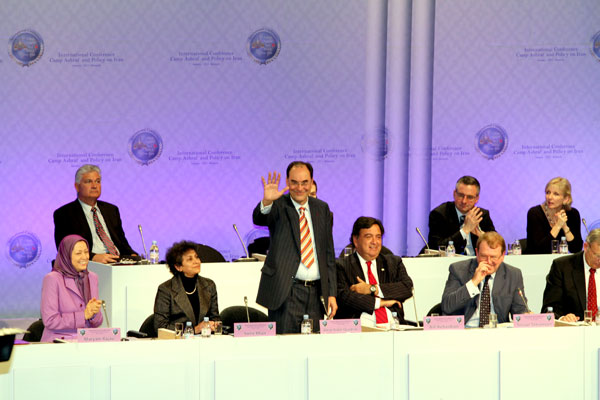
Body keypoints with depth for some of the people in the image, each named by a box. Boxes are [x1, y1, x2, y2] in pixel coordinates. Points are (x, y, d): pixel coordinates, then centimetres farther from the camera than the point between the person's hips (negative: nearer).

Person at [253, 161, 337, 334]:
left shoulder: (322, 209, 13)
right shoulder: (278, 206, 0)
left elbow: (328, 253, 15)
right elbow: (258, 219, -23)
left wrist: (331, 293, 10)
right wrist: (266, 201, -45)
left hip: (315, 293, 4)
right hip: (286, 292, -4)